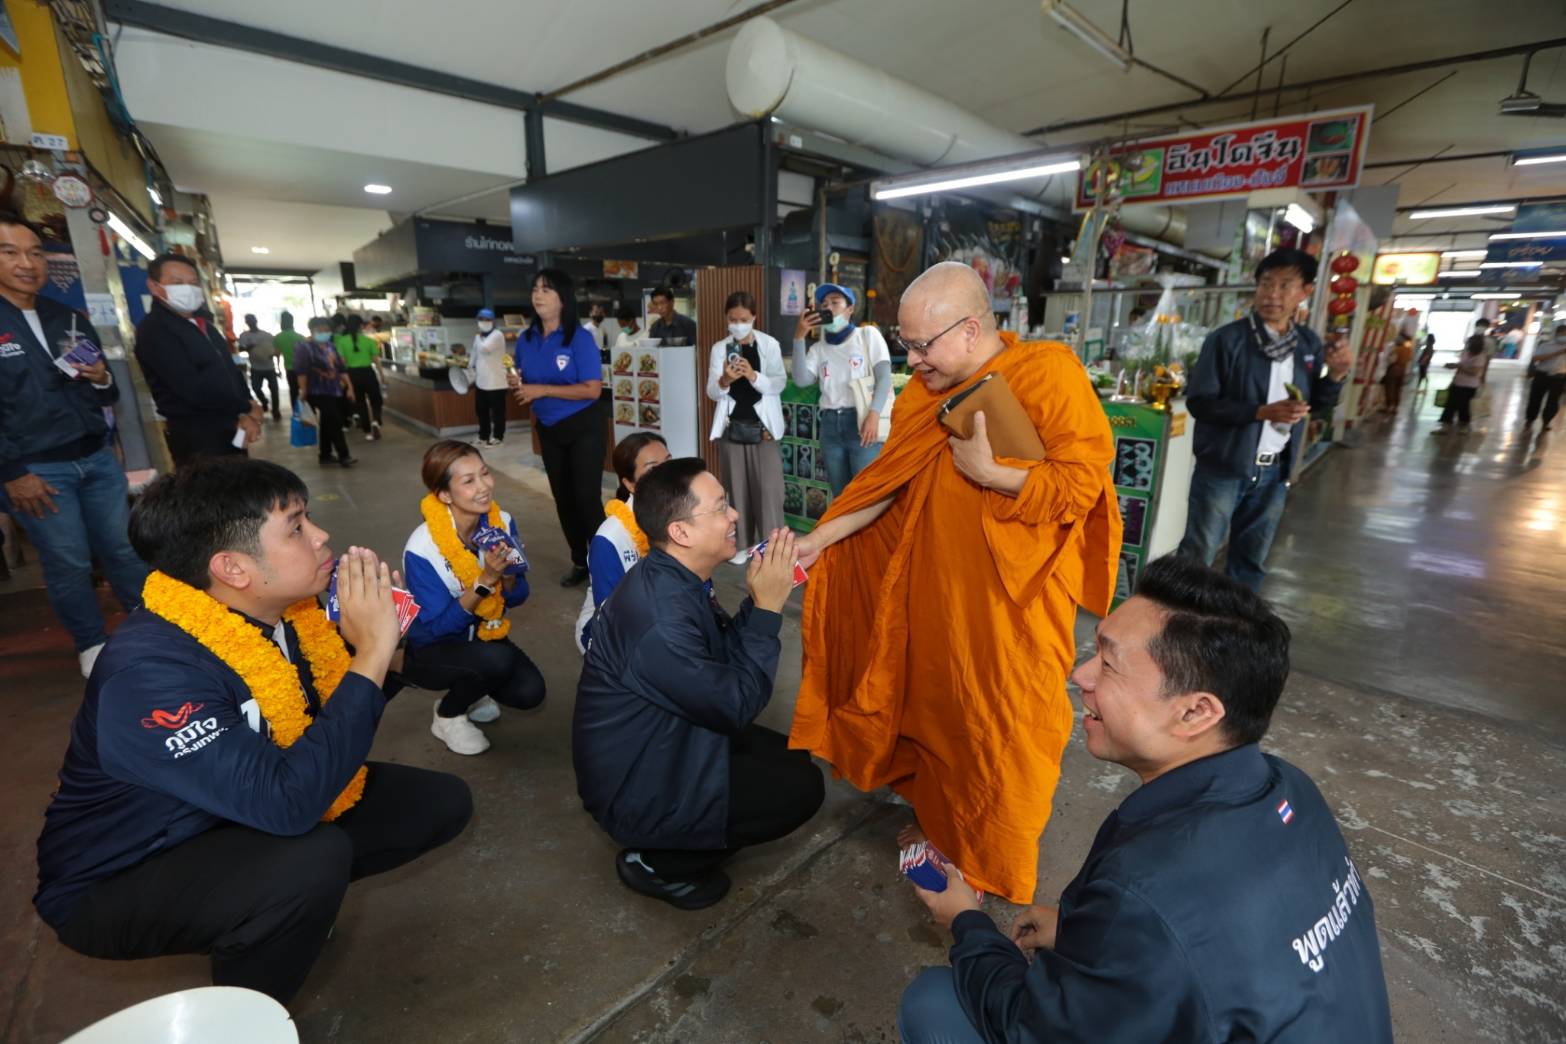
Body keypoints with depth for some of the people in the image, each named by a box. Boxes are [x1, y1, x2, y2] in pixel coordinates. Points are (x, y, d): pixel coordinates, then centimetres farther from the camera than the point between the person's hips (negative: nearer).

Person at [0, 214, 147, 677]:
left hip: (98, 459, 4)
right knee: (68, 564, 5)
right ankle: (92, 644, 22)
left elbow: (107, 397, 16)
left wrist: (102, 378, -8)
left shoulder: (72, 320, 10)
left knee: (124, 547, 13)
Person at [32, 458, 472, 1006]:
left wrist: (380, 643, -19)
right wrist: (372, 652, -36)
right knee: (313, 860, -34)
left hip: (249, 818, 6)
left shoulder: (277, 609, -11)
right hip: (121, 882, -6)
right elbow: (287, 803, -41)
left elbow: (345, 717, 2)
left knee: (441, 801, -2)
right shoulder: (151, 671, -33)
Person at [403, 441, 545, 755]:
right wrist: (485, 581, -35)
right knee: (498, 659, -32)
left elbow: (516, 598, -6)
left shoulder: (502, 522, -15)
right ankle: (447, 715, -1)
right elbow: (438, 627, -25)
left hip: (481, 634, 5)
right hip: (431, 650, -4)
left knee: (530, 692, -15)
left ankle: (469, 687, 17)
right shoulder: (422, 549, -28)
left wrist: (507, 574, -29)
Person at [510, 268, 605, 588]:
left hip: (584, 427, -6)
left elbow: (592, 389, -22)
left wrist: (542, 390, -22)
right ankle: (579, 562, 27)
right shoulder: (526, 340, 3)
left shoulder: (580, 338, -15)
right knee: (563, 498, 13)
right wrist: (517, 385, -10)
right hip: (548, 429, 6)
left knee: (587, 497, -5)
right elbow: (525, 383, 15)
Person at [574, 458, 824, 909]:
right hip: (635, 787, -9)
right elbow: (737, 706, -25)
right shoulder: (660, 616, -34)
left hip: (660, 744, 9)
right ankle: (659, 862, 3)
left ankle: (684, 837, 16)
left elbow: (726, 656, 4)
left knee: (788, 757, 10)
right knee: (801, 786, -9)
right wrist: (767, 609, -22)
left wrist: (756, 602, -12)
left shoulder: (672, 579, -4)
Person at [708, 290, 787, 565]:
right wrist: (724, 381, -25)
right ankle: (743, 542, 19)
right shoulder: (719, 348, 3)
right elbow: (712, 393, -3)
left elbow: (780, 383, -8)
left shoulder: (769, 344, -2)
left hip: (763, 425, -2)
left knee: (768, 487, -4)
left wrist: (754, 376, -26)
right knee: (737, 487, 8)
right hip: (732, 426, 2)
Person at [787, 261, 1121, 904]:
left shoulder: (1049, 375, -15)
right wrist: (820, 538, -3)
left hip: (1012, 602, -5)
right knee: (935, 712, 19)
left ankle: (994, 871, 32)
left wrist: (986, 473, -22)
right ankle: (937, 824, 45)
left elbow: (1084, 484, -17)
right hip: (934, 591, 6)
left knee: (1001, 735, 8)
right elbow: (887, 481, 3)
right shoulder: (926, 391, 3)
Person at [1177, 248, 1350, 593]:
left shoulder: (1308, 344, 4)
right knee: (1198, 555, 3)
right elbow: (1199, 401, -17)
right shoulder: (1227, 339, -13)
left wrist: (1336, 374, -5)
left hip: (1274, 472, 6)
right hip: (1223, 468, -5)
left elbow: (1313, 404, 13)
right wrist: (1261, 411, -24)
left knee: (1251, 557, 18)